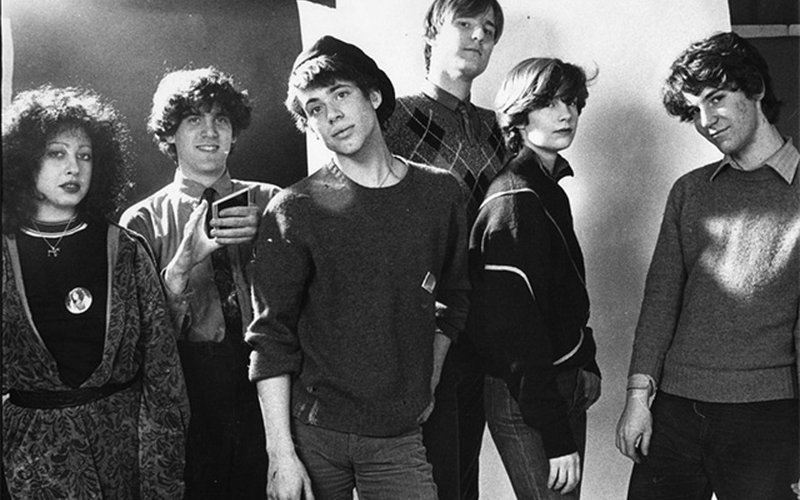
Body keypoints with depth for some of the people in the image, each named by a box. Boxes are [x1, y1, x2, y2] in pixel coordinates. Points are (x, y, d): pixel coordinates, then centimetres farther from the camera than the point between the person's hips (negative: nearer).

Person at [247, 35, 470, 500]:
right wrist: (281, 454, -11)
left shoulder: (441, 192, 3)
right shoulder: (294, 210, -6)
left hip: (399, 439, 2)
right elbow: (272, 340, -7)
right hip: (312, 432, -2)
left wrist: (427, 383, 8)